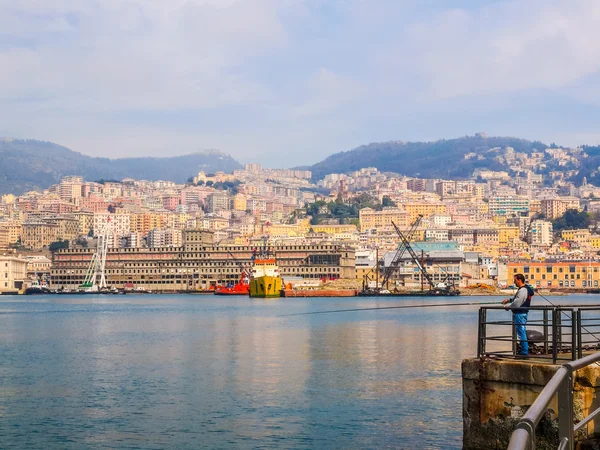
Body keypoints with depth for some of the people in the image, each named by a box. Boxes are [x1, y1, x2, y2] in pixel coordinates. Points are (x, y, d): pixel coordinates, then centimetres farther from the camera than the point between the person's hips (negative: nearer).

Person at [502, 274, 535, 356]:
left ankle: (524, 352, -4)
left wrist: (507, 306, -8)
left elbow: (516, 304, -22)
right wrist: (509, 300, 14)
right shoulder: (525, 289, 14)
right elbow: (517, 299, 27)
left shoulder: (522, 290, -20)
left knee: (521, 333, -6)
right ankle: (525, 350, 21)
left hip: (520, 314, -11)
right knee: (522, 332, 16)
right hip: (522, 313, 11)